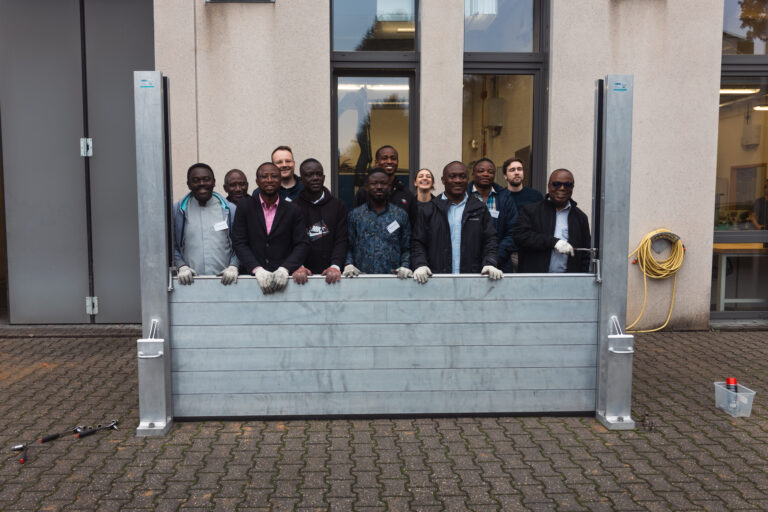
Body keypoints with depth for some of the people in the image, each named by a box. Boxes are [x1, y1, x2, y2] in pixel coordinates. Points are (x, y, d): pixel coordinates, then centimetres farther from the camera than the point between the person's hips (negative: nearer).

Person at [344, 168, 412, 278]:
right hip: (362, 277, 1)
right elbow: (348, 247, 7)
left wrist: (405, 266, -8)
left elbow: (406, 248, 8)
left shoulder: (401, 215, 10)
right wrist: (349, 264, -9)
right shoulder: (355, 215, 9)